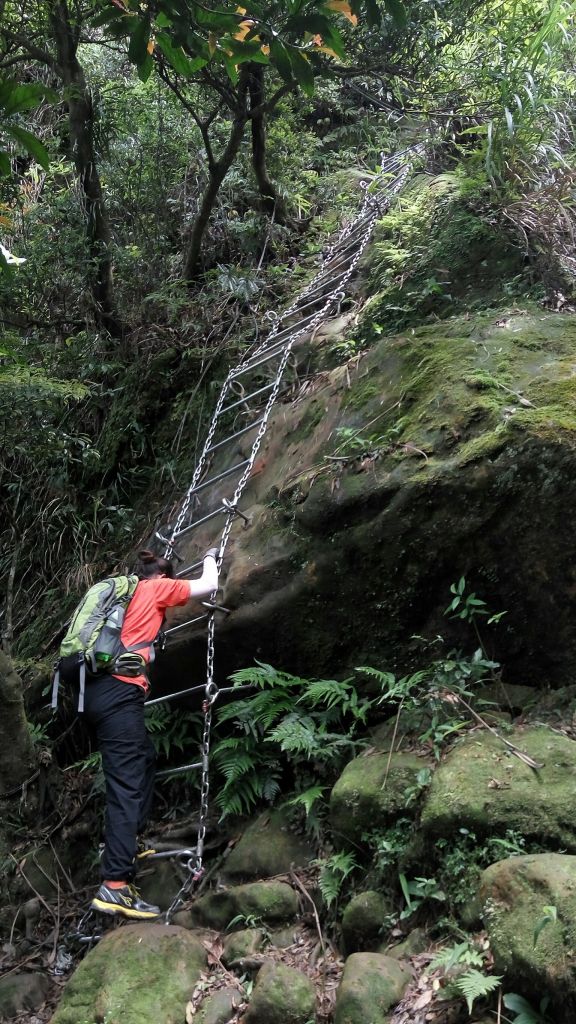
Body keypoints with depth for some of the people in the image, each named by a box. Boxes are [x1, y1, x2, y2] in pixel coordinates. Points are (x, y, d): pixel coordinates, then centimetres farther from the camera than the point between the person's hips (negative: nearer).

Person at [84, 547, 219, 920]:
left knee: (145, 756, 26)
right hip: (120, 691, -9)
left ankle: (130, 842, 29)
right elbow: (209, 586, 11)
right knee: (127, 784, -12)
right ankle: (114, 886, -18)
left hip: (97, 689, 9)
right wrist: (211, 558, 30)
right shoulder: (156, 587, 8)